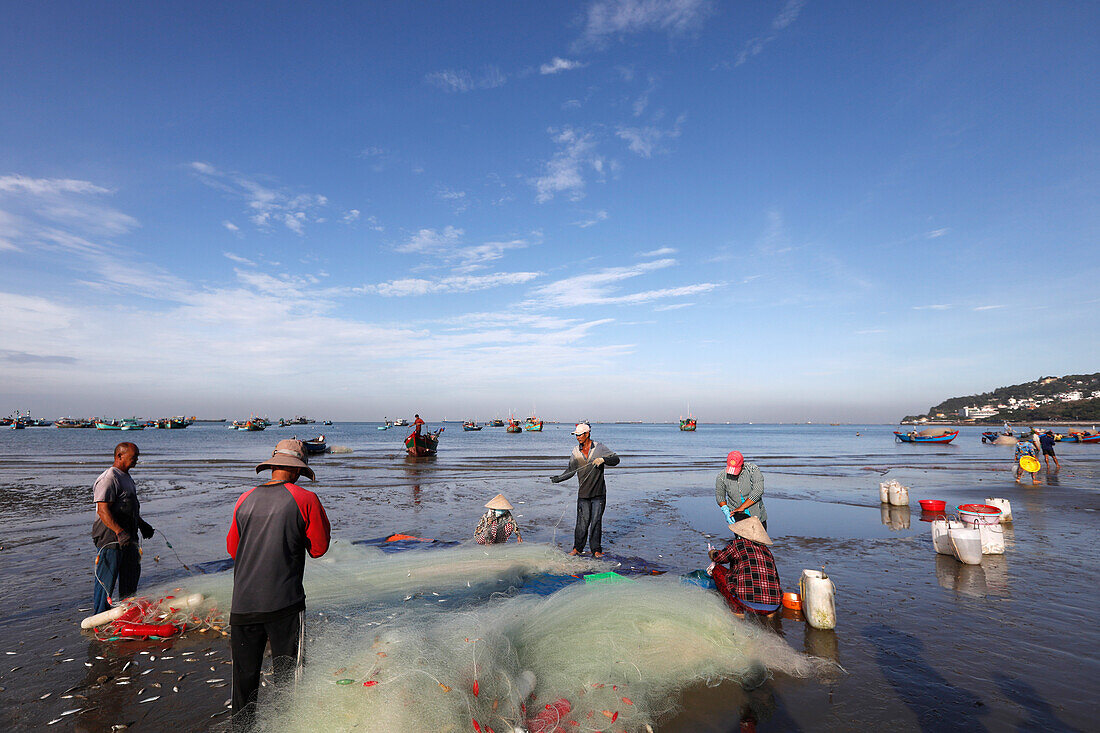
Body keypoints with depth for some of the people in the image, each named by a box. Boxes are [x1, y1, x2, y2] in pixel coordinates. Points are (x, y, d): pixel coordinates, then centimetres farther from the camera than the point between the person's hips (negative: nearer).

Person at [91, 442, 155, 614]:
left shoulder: (126, 477, 14)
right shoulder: (109, 478, -17)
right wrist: (119, 532, -32)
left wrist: (142, 525, 25)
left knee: (131, 574, 18)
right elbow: (103, 510, -25)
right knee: (106, 580, 0)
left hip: (128, 537, 10)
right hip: (110, 538, -10)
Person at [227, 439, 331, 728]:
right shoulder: (305, 499, -7)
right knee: (288, 675, 8)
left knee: (244, 676, 18)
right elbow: (318, 549, 2)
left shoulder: (245, 499, 6)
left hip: (242, 604, 4)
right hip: (284, 604, -4)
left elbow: (232, 548, 19)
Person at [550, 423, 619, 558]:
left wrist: (603, 459, -23)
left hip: (599, 493, -1)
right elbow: (571, 470, 10)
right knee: (582, 521, -1)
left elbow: (616, 459, -6)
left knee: (596, 521, 3)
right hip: (583, 493, 2)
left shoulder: (599, 447, -3)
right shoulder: (576, 451, 5)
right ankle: (577, 548, 15)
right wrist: (559, 478, -5)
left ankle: (596, 549, 15)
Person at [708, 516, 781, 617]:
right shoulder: (767, 550, 15)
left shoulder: (737, 544, 0)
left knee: (717, 569, 10)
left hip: (750, 604, -6)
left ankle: (737, 611, 4)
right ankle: (771, 614, 19)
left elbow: (717, 557, 17)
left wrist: (712, 553, 44)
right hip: (773, 607, 6)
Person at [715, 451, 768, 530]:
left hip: (756, 514, 1)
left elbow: (758, 491, -23)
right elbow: (719, 495, 6)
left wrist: (742, 507, -24)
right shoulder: (722, 476, -10)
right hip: (738, 515, -1)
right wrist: (726, 513, -8)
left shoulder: (753, 469, -16)